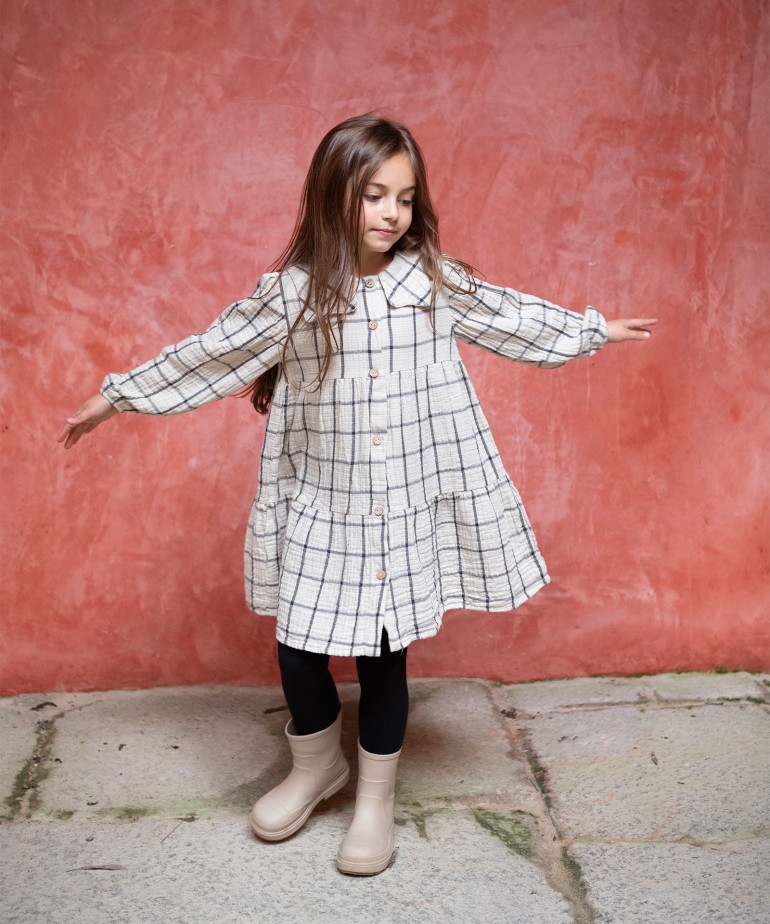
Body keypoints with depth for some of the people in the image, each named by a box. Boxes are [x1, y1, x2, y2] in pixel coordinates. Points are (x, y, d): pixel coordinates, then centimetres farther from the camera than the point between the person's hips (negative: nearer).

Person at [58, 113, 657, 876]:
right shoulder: (290, 293, -6)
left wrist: (595, 330, 22)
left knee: (384, 657, 8)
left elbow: (512, 318, 13)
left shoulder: (434, 282, -2)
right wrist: (116, 397, 6)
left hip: (406, 513, 0)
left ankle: (375, 799, 31)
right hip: (320, 514, 0)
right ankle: (316, 766, 37)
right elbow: (207, 355, 2)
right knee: (298, 651, 6)